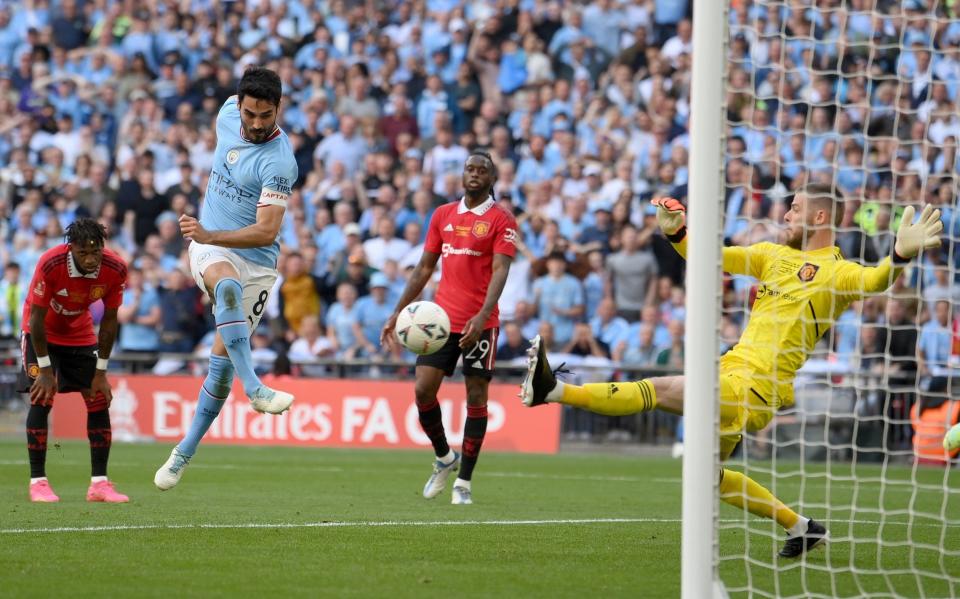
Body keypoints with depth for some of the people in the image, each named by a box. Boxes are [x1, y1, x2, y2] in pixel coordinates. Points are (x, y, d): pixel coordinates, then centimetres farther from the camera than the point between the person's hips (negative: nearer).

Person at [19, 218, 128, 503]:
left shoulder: (115, 269, -23)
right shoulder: (50, 264, -33)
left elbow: (109, 321, -10)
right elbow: (37, 318, -23)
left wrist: (101, 372, -8)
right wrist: (45, 370, -21)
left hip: (81, 335, 4)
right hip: (41, 333, -4)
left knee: (99, 400, -4)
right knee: (42, 399, -16)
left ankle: (99, 482, 0)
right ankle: (38, 482, -9)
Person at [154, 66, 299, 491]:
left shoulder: (278, 161, -21)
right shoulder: (229, 114, -3)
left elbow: (266, 232, -27)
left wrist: (209, 235, -41)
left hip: (256, 261, -3)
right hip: (210, 246, 3)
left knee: (223, 359, -2)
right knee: (228, 285, -34)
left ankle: (185, 452, 14)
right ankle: (254, 388, -46)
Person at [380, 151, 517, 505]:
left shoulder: (501, 220, -2)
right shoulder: (443, 215, 12)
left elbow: (500, 271, -12)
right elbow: (425, 267, 17)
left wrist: (482, 316, -27)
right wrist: (398, 313, 11)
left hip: (480, 323, -4)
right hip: (441, 317, 4)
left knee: (476, 397, -2)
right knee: (423, 389, -6)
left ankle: (464, 482, 5)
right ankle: (444, 458, 18)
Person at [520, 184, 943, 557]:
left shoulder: (836, 272, -8)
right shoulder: (775, 254, 16)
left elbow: (874, 280, -29)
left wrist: (900, 254, -48)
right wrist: (675, 233, 6)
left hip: (754, 387, -9)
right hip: (732, 369, 10)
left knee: (657, 390, -19)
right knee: (710, 475, 18)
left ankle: (555, 391, -20)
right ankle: (800, 528, 26)